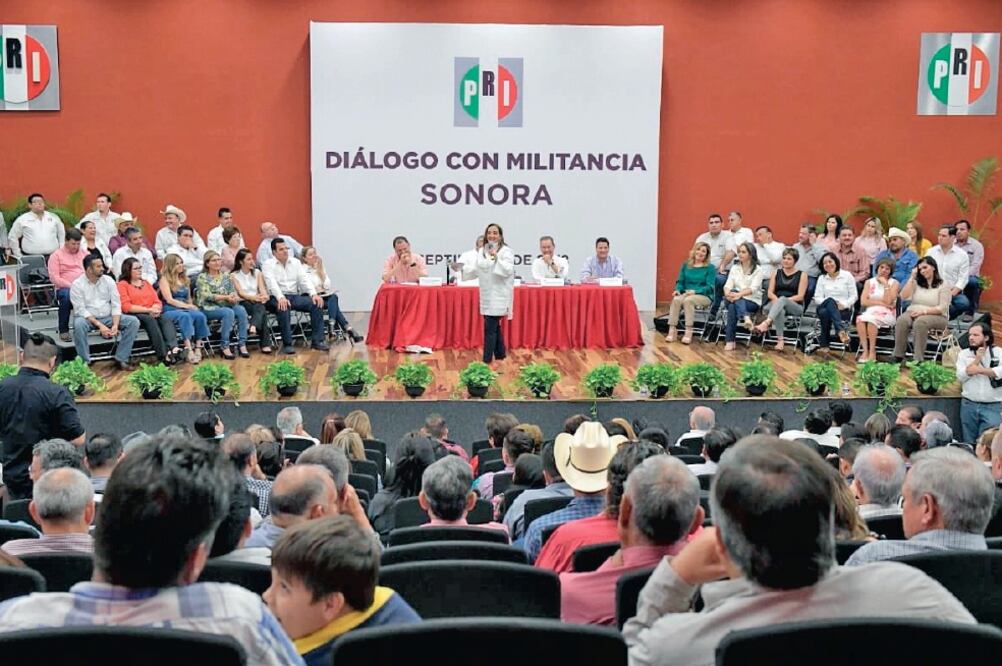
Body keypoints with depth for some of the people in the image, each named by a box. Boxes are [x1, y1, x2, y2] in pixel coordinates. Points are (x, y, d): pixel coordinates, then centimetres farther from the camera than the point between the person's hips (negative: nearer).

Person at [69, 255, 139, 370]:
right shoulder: (77, 285, -8)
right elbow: (80, 310, -14)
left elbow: (116, 305, -1)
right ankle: (84, 363, -27)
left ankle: (121, 360, -15)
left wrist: (115, 324, -18)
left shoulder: (108, 280, 3)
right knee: (79, 324, -38)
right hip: (88, 318, -4)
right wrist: (99, 325, -25)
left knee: (133, 321, -18)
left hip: (108, 317, 4)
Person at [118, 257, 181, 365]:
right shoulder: (122, 284, 6)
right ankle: (163, 355, -47)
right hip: (134, 315, -5)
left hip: (152, 314, 5)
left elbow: (157, 301, 18)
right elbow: (126, 307, -7)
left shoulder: (146, 282, 25)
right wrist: (149, 310, -12)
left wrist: (155, 309, -7)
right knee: (150, 319, -37)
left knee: (167, 319, -28)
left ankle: (174, 348, -52)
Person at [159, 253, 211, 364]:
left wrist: (191, 306, 2)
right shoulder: (165, 279, 3)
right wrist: (186, 306, -12)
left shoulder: (185, 279, 22)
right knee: (185, 316, -38)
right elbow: (169, 300, -7)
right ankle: (189, 349, -47)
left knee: (200, 315, -27)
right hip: (170, 310, -5)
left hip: (185, 309, 5)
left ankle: (198, 347, -33)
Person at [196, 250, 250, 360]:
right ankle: (224, 346, -31)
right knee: (229, 312, -34)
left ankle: (242, 344, -27)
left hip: (226, 306, 5)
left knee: (241, 310, -27)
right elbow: (207, 295, -12)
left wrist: (234, 297, -17)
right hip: (209, 308, -5)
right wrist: (226, 297, -22)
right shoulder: (202, 277, 1)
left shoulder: (226, 276, 16)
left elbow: (233, 292, 9)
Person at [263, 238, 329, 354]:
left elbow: (304, 279, 7)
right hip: (277, 298, -5)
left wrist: (313, 294, -12)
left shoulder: (295, 262, 16)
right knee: (283, 308, -38)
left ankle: (317, 340, -18)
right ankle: (287, 344, -31)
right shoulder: (268, 265, 2)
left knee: (316, 304, -20)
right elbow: (272, 283, -15)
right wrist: (281, 298, -34)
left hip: (295, 296, 5)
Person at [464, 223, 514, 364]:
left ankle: (487, 359, -6)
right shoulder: (482, 251, 11)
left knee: (490, 327, -9)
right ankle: (500, 354, 27)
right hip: (486, 295, 6)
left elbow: (508, 271, -19)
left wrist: (497, 259, -30)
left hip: (498, 295, -6)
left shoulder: (506, 251, -8)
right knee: (495, 326, 15)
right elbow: (476, 270, 11)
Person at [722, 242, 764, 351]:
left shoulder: (758, 270, 0)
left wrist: (739, 294, -32)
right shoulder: (734, 268, 14)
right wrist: (728, 293, -23)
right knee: (733, 302, -34)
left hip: (753, 302, -3)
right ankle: (746, 318, -54)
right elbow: (728, 284, 2)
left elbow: (753, 288, -15)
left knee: (733, 306, -33)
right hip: (737, 298, 4)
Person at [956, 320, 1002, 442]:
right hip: (969, 405, 2)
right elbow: (961, 376, -6)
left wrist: (978, 370, -14)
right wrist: (978, 358, -9)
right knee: (969, 441, 9)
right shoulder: (963, 354, 7)